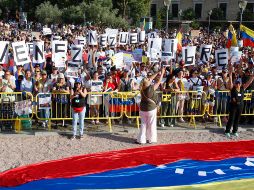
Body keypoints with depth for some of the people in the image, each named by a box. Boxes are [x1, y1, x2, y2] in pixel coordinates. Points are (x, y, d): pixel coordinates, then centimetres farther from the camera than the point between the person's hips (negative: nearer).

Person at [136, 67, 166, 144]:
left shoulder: (142, 88, -4)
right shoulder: (151, 88, -18)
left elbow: (150, 79, 7)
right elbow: (159, 82, -6)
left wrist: (157, 73, 11)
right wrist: (162, 73, 4)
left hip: (143, 109, 5)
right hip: (151, 109, -5)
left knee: (143, 124, 12)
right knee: (152, 125, 8)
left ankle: (141, 139, 11)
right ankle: (151, 139, 14)